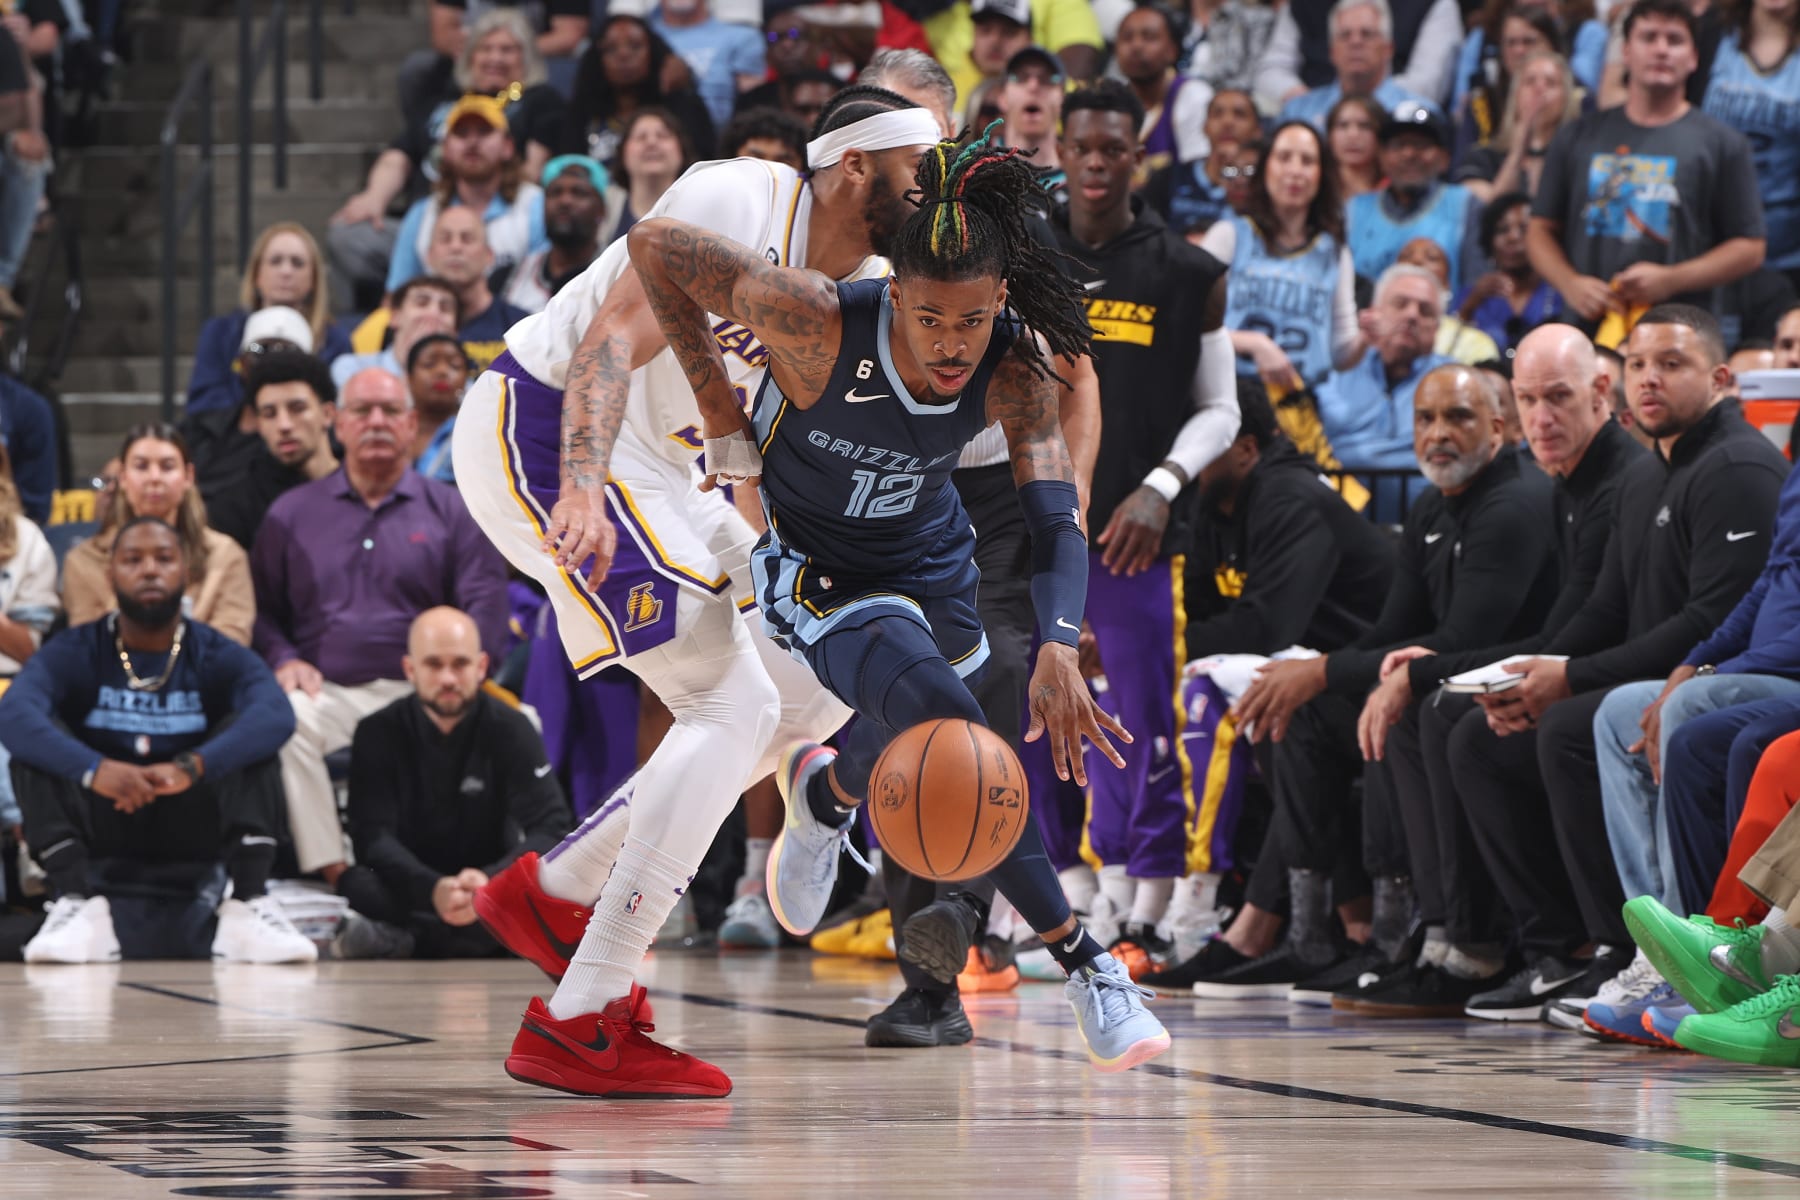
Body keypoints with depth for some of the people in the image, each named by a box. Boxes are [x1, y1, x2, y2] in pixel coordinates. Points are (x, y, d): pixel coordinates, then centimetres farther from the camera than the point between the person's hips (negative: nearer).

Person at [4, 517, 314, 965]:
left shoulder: (219, 656, -3)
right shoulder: (74, 654, -4)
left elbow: (276, 717, -26)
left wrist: (192, 766, -43)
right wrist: (93, 769, -44)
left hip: (195, 823, 0)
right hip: (104, 820, 0)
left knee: (249, 732, -21)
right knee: (36, 740, -21)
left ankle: (249, 903, -36)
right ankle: (78, 903, -39)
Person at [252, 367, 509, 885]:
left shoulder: (450, 511, 15)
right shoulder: (292, 513, 19)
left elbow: (485, 607, 5)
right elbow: (262, 607, 16)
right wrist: (283, 659, -4)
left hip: (418, 692, -1)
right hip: (328, 690, 1)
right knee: (285, 722, -34)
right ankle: (329, 869, -33)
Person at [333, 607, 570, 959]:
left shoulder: (510, 729, -2)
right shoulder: (378, 733, -2)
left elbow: (551, 829, -13)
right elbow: (372, 837, -14)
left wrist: (490, 881, -33)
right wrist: (433, 889, -34)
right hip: (409, 893, 0)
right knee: (358, 886, -33)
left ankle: (401, 939, -34)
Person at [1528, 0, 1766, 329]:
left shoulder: (1723, 144, 7)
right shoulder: (1578, 138, 15)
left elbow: (1749, 249, 4)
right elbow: (1542, 231, 17)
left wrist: (1670, 280, -9)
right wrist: (1570, 284, -4)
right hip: (1587, 329, 2)